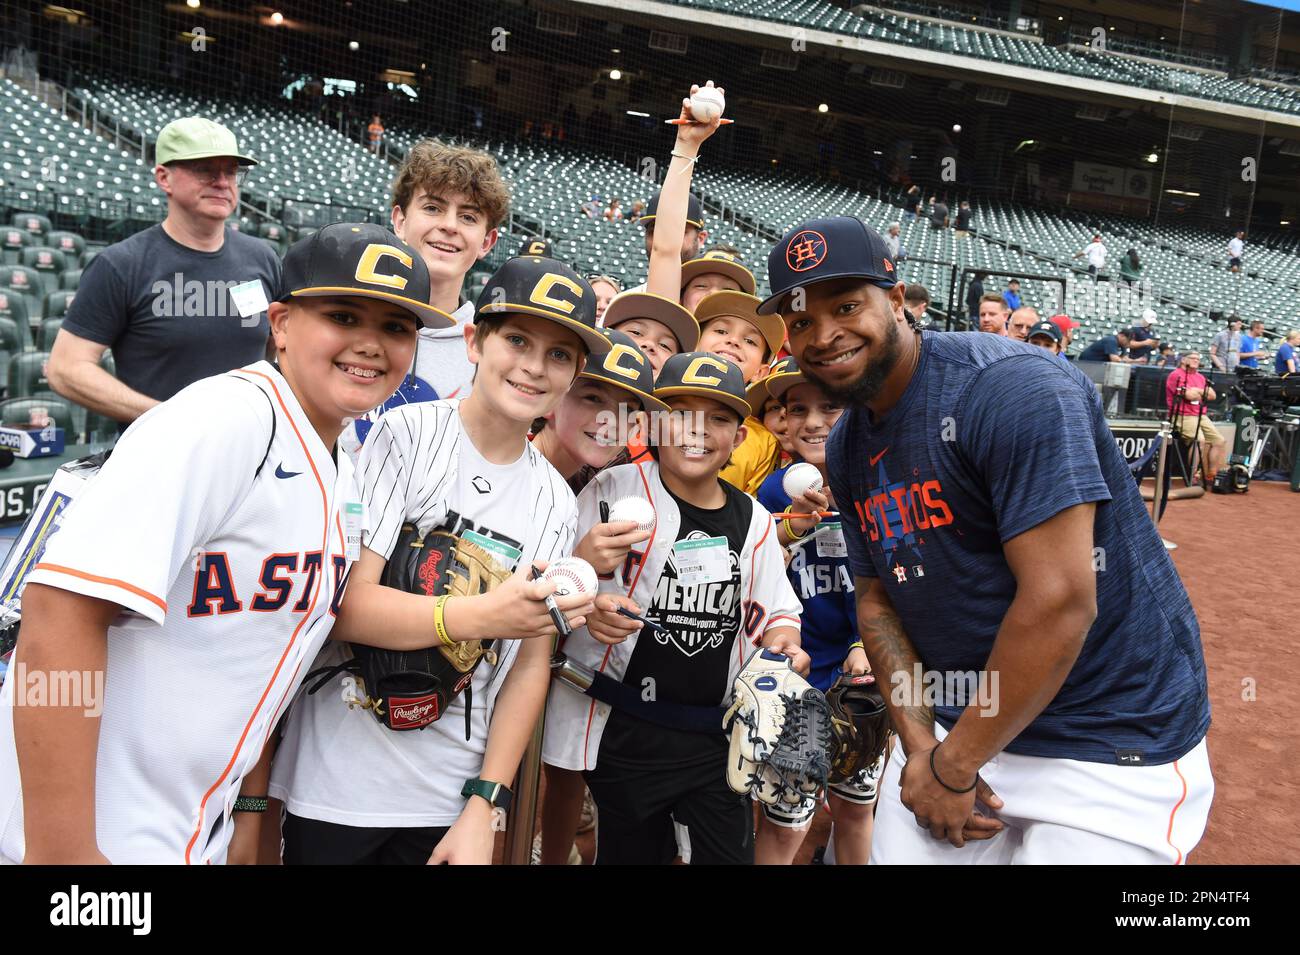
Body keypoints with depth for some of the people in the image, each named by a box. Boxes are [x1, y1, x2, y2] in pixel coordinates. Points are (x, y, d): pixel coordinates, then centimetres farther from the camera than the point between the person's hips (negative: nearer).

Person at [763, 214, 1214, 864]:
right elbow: (876, 599, 8)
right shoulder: (845, 447, 4)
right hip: (954, 722, 7)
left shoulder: (1010, 388, -21)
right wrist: (920, 746, -7)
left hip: (1111, 746, -6)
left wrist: (953, 766, -17)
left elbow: (1060, 601, -26)